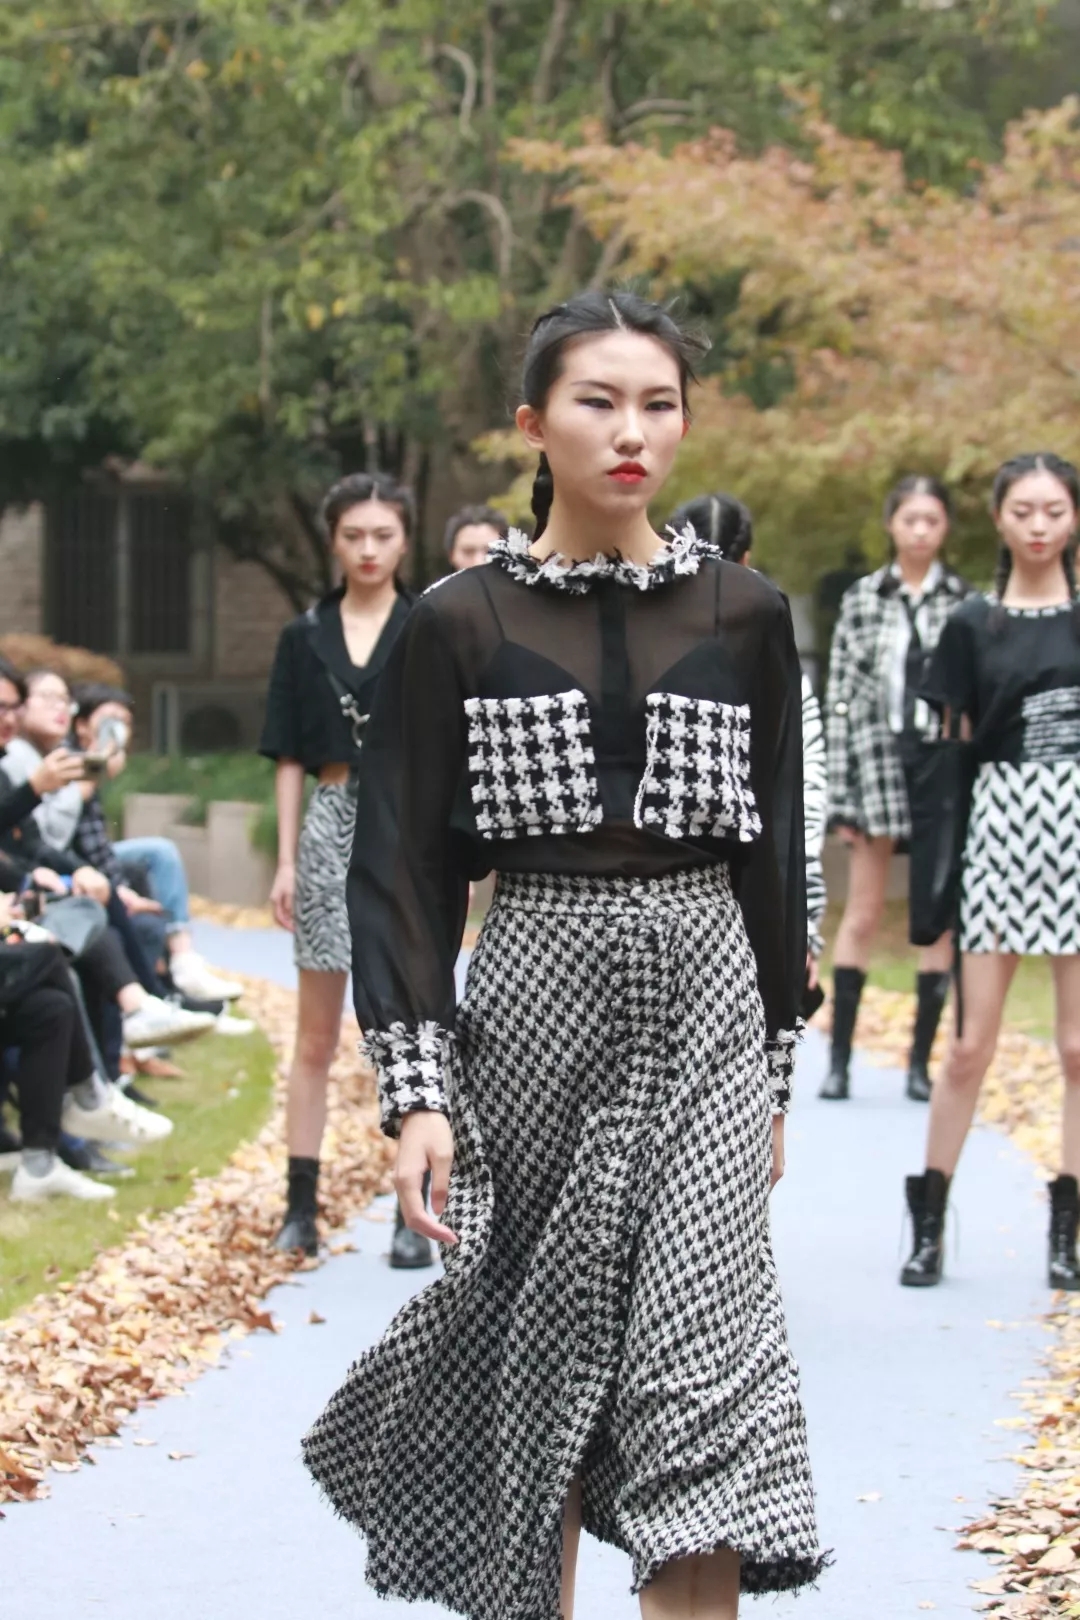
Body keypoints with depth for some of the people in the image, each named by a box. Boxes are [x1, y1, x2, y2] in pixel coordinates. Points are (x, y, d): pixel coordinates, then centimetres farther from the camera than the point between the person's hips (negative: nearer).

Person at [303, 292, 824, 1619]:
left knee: (703, 1361, -11)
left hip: (705, 1008, 1)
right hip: (534, 997, 0)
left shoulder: (744, 614, 4)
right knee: (543, 1350, 7)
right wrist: (415, 1091, -9)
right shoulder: (460, 623, -1)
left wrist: (777, 1070, 10)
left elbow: (774, 851, 10)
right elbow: (402, 866, -2)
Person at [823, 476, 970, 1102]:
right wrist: (841, 794, -1)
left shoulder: (967, 603, 4)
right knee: (863, 914, 3)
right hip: (877, 762, 0)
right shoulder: (862, 600, 4)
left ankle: (921, 1060, 9)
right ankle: (840, 1056, 7)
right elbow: (839, 699, 4)